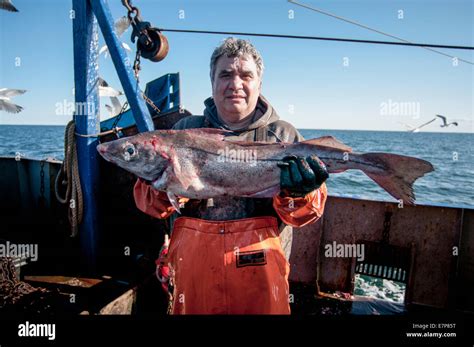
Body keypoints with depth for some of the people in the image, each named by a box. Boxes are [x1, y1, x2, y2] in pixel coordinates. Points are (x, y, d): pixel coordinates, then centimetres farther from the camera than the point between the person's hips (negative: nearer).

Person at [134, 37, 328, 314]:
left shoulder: (283, 135, 1)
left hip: (260, 266, -1)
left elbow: (302, 216, -2)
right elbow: (147, 201, 2)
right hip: (192, 264, 2)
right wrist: (164, 187, -20)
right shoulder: (186, 130, 4)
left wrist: (298, 193, -24)